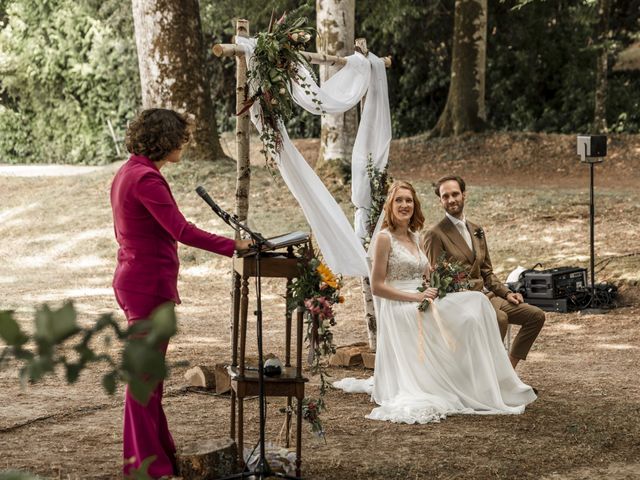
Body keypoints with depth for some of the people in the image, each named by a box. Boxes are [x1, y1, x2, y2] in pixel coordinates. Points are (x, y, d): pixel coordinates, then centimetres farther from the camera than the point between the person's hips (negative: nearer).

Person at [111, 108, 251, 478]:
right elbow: (181, 230, -25)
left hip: (134, 278, 11)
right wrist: (232, 246, -19)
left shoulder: (129, 173, 12)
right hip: (150, 284, -11)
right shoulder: (146, 178, -20)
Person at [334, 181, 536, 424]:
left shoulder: (415, 237, 17)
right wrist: (415, 297, -16)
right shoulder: (385, 238, -7)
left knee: (476, 302, -11)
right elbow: (377, 287, -12)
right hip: (399, 310, -8)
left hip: (420, 304, 8)